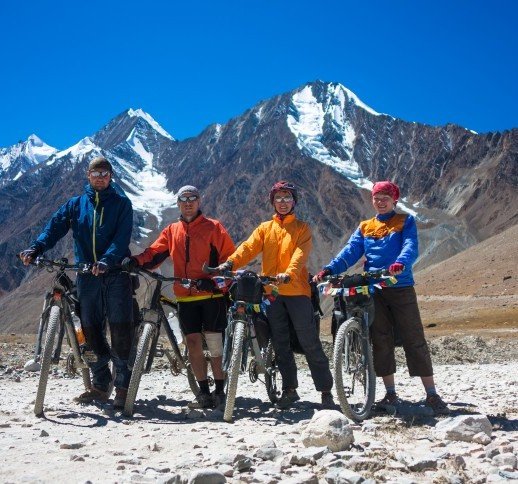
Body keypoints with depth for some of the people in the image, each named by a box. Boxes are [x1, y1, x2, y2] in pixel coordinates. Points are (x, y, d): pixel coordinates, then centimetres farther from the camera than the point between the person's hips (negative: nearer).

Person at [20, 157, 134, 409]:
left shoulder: (121, 203, 2)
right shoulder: (76, 204, 12)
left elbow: (122, 238, -11)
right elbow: (55, 227, 1)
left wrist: (106, 260, -29)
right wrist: (35, 248, -17)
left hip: (115, 274, -3)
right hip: (86, 275, 4)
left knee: (120, 329, -8)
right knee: (91, 331, 6)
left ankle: (123, 386, 1)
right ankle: (100, 385, 18)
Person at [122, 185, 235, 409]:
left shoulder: (213, 227, 3)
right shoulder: (171, 231, 14)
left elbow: (230, 258, -1)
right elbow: (154, 253, 3)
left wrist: (213, 280, -14)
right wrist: (136, 261, -17)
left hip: (211, 294, -3)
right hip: (186, 297, 3)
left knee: (215, 344, -3)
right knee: (193, 344, 2)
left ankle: (219, 391, 8)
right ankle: (204, 392, 11)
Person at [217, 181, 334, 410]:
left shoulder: (302, 228, 7)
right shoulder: (265, 228, 15)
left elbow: (300, 254, -10)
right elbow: (248, 247, -2)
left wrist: (288, 273, -31)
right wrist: (229, 263, -21)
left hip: (297, 290, -3)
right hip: (272, 292, 3)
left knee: (310, 343, -4)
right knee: (280, 344, 7)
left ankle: (326, 391, 3)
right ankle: (290, 389, 18)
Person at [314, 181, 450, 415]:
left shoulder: (405, 222, 6)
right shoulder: (364, 227, 15)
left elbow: (410, 247, -12)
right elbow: (350, 251, 3)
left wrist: (401, 263, -35)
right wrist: (329, 269, -14)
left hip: (401, 288, -3)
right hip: (373, 290, 4)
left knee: (414, 340, -4)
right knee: (381, 342, 6)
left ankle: (432, 395, 0)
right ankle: (391, 393, 15)